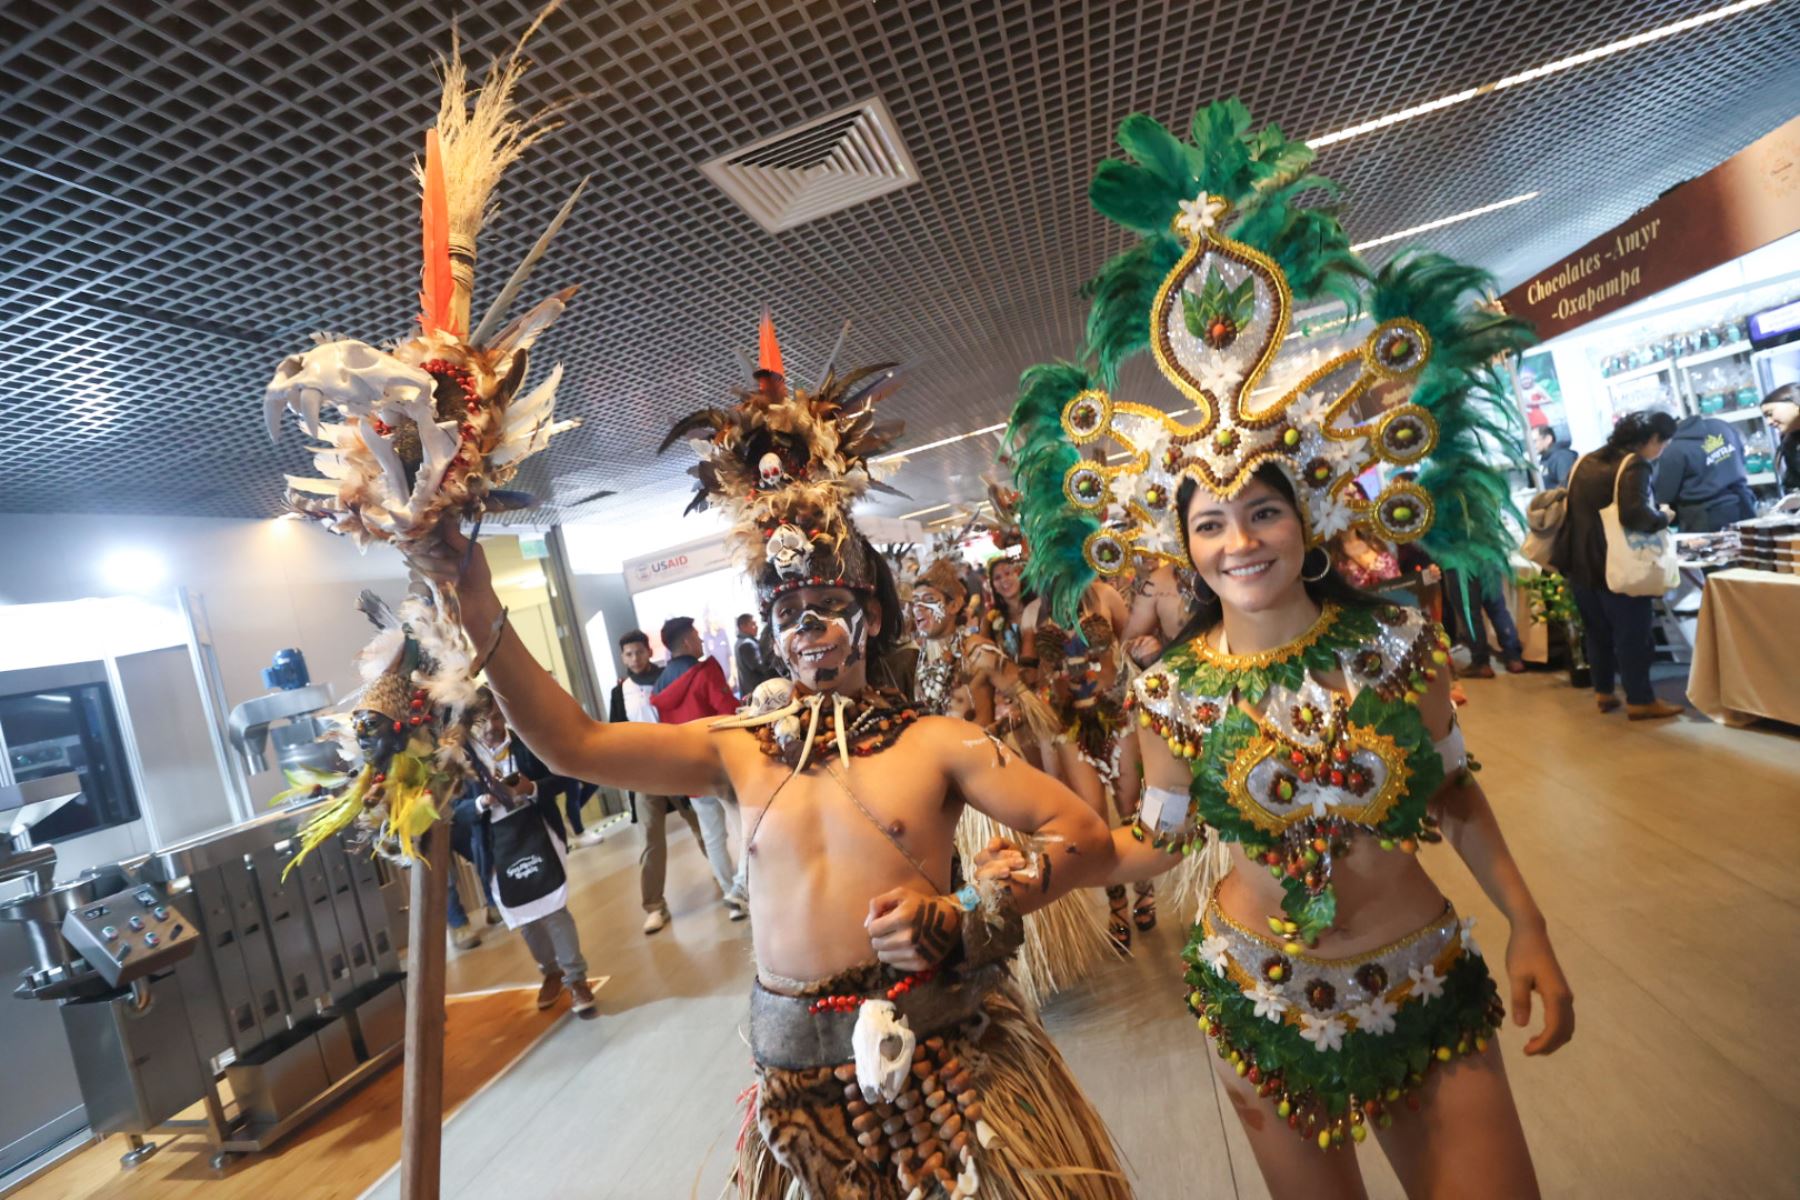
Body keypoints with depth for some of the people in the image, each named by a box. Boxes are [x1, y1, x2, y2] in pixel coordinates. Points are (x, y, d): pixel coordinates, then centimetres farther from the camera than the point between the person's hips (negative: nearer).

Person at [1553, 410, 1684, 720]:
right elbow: (1634, 515, -26)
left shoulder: (1585, 461, 11)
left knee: (1597, 632, 16)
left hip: (1580, 563, 7)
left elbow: (1573, 507, 19)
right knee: (1632, 635, 3)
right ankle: (1640, 701, 10)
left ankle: (1604, 692, 25)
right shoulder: (1634, 464, -12)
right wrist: (1663, 517, -7)